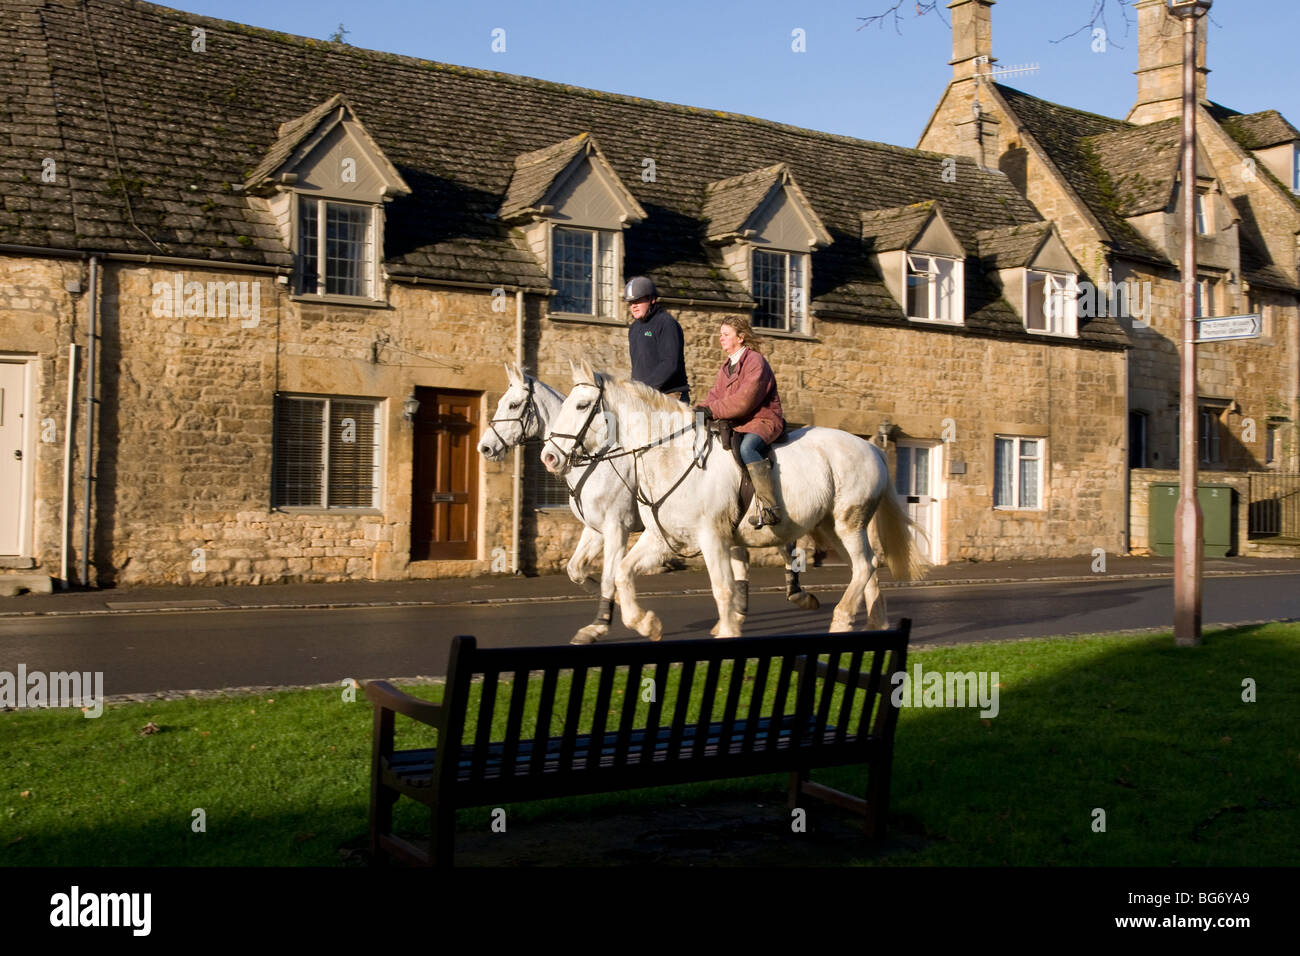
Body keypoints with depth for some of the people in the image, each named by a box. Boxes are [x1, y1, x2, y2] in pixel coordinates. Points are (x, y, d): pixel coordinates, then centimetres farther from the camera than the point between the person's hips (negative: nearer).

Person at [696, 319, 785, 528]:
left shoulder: (756, 362, -11)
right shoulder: (726, 366, 19)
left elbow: (745, 399, -22)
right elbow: (716, 394, 16)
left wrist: (713, 410, -24)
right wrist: (701, 409, -6)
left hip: (762, 420, -10)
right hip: (734, 423, 10)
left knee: (746, 448, -38)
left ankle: (769, 508, -42)